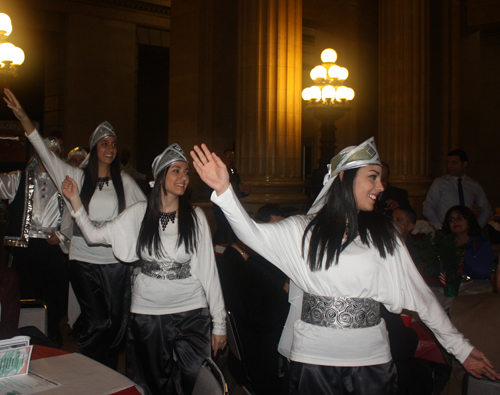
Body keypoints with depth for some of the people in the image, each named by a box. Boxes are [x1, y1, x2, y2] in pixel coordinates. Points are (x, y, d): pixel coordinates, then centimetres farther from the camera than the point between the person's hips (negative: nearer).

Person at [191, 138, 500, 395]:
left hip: (372, 359, 2)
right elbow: (253, 233, -15)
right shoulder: (303, 230, 0)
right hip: (313, 358, -2)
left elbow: (419, 294, 8)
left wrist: (461, 348, 9)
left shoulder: (383, 234, 6)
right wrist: (224, 190, -31)